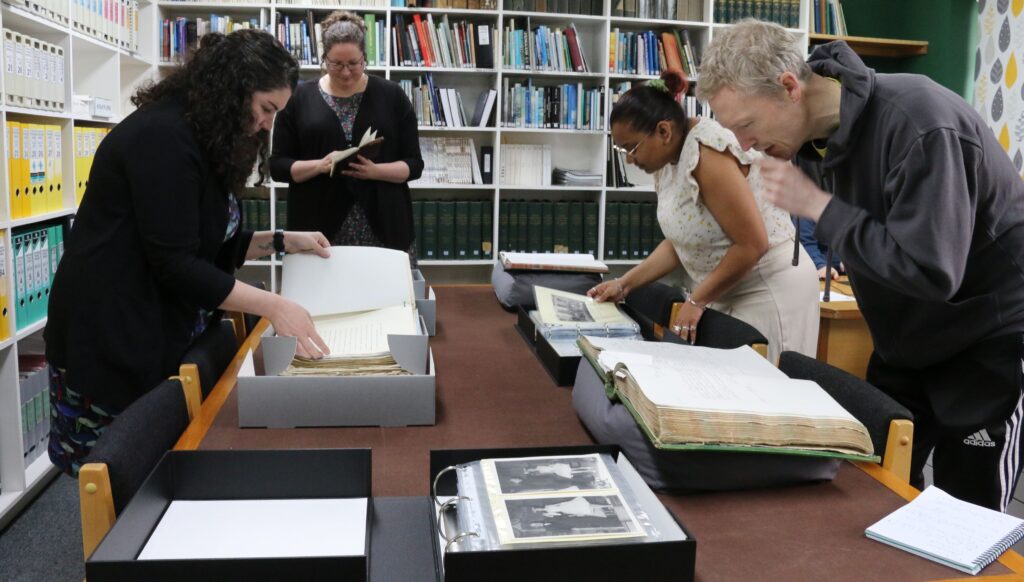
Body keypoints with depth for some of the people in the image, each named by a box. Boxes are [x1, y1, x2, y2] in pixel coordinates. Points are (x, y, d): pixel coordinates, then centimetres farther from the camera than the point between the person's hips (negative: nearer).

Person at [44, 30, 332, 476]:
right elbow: (174, 263, -24)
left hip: (161, 331, 9)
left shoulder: (201, 139, 12)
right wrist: (273, 306, -26)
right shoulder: (162, 137, -19)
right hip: (113, 338, -9)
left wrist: (282, 240, 6)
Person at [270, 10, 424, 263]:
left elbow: (414, 164, 2)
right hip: (319, 229, 0)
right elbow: (277, 165, 4)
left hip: (384, 226, 0)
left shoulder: (392, 96, 3)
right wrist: (319, 166, -14)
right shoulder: (299, 98, 4)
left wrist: (375, 170, -16)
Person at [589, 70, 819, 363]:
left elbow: (752, 244, -24)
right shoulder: (667, 158, 4)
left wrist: (697, 300, -16)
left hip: (770, 289, -8)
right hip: (730, 291, 8)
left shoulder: (708, 153, -23)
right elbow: (681, 241, 10)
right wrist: (624, 284, 3)